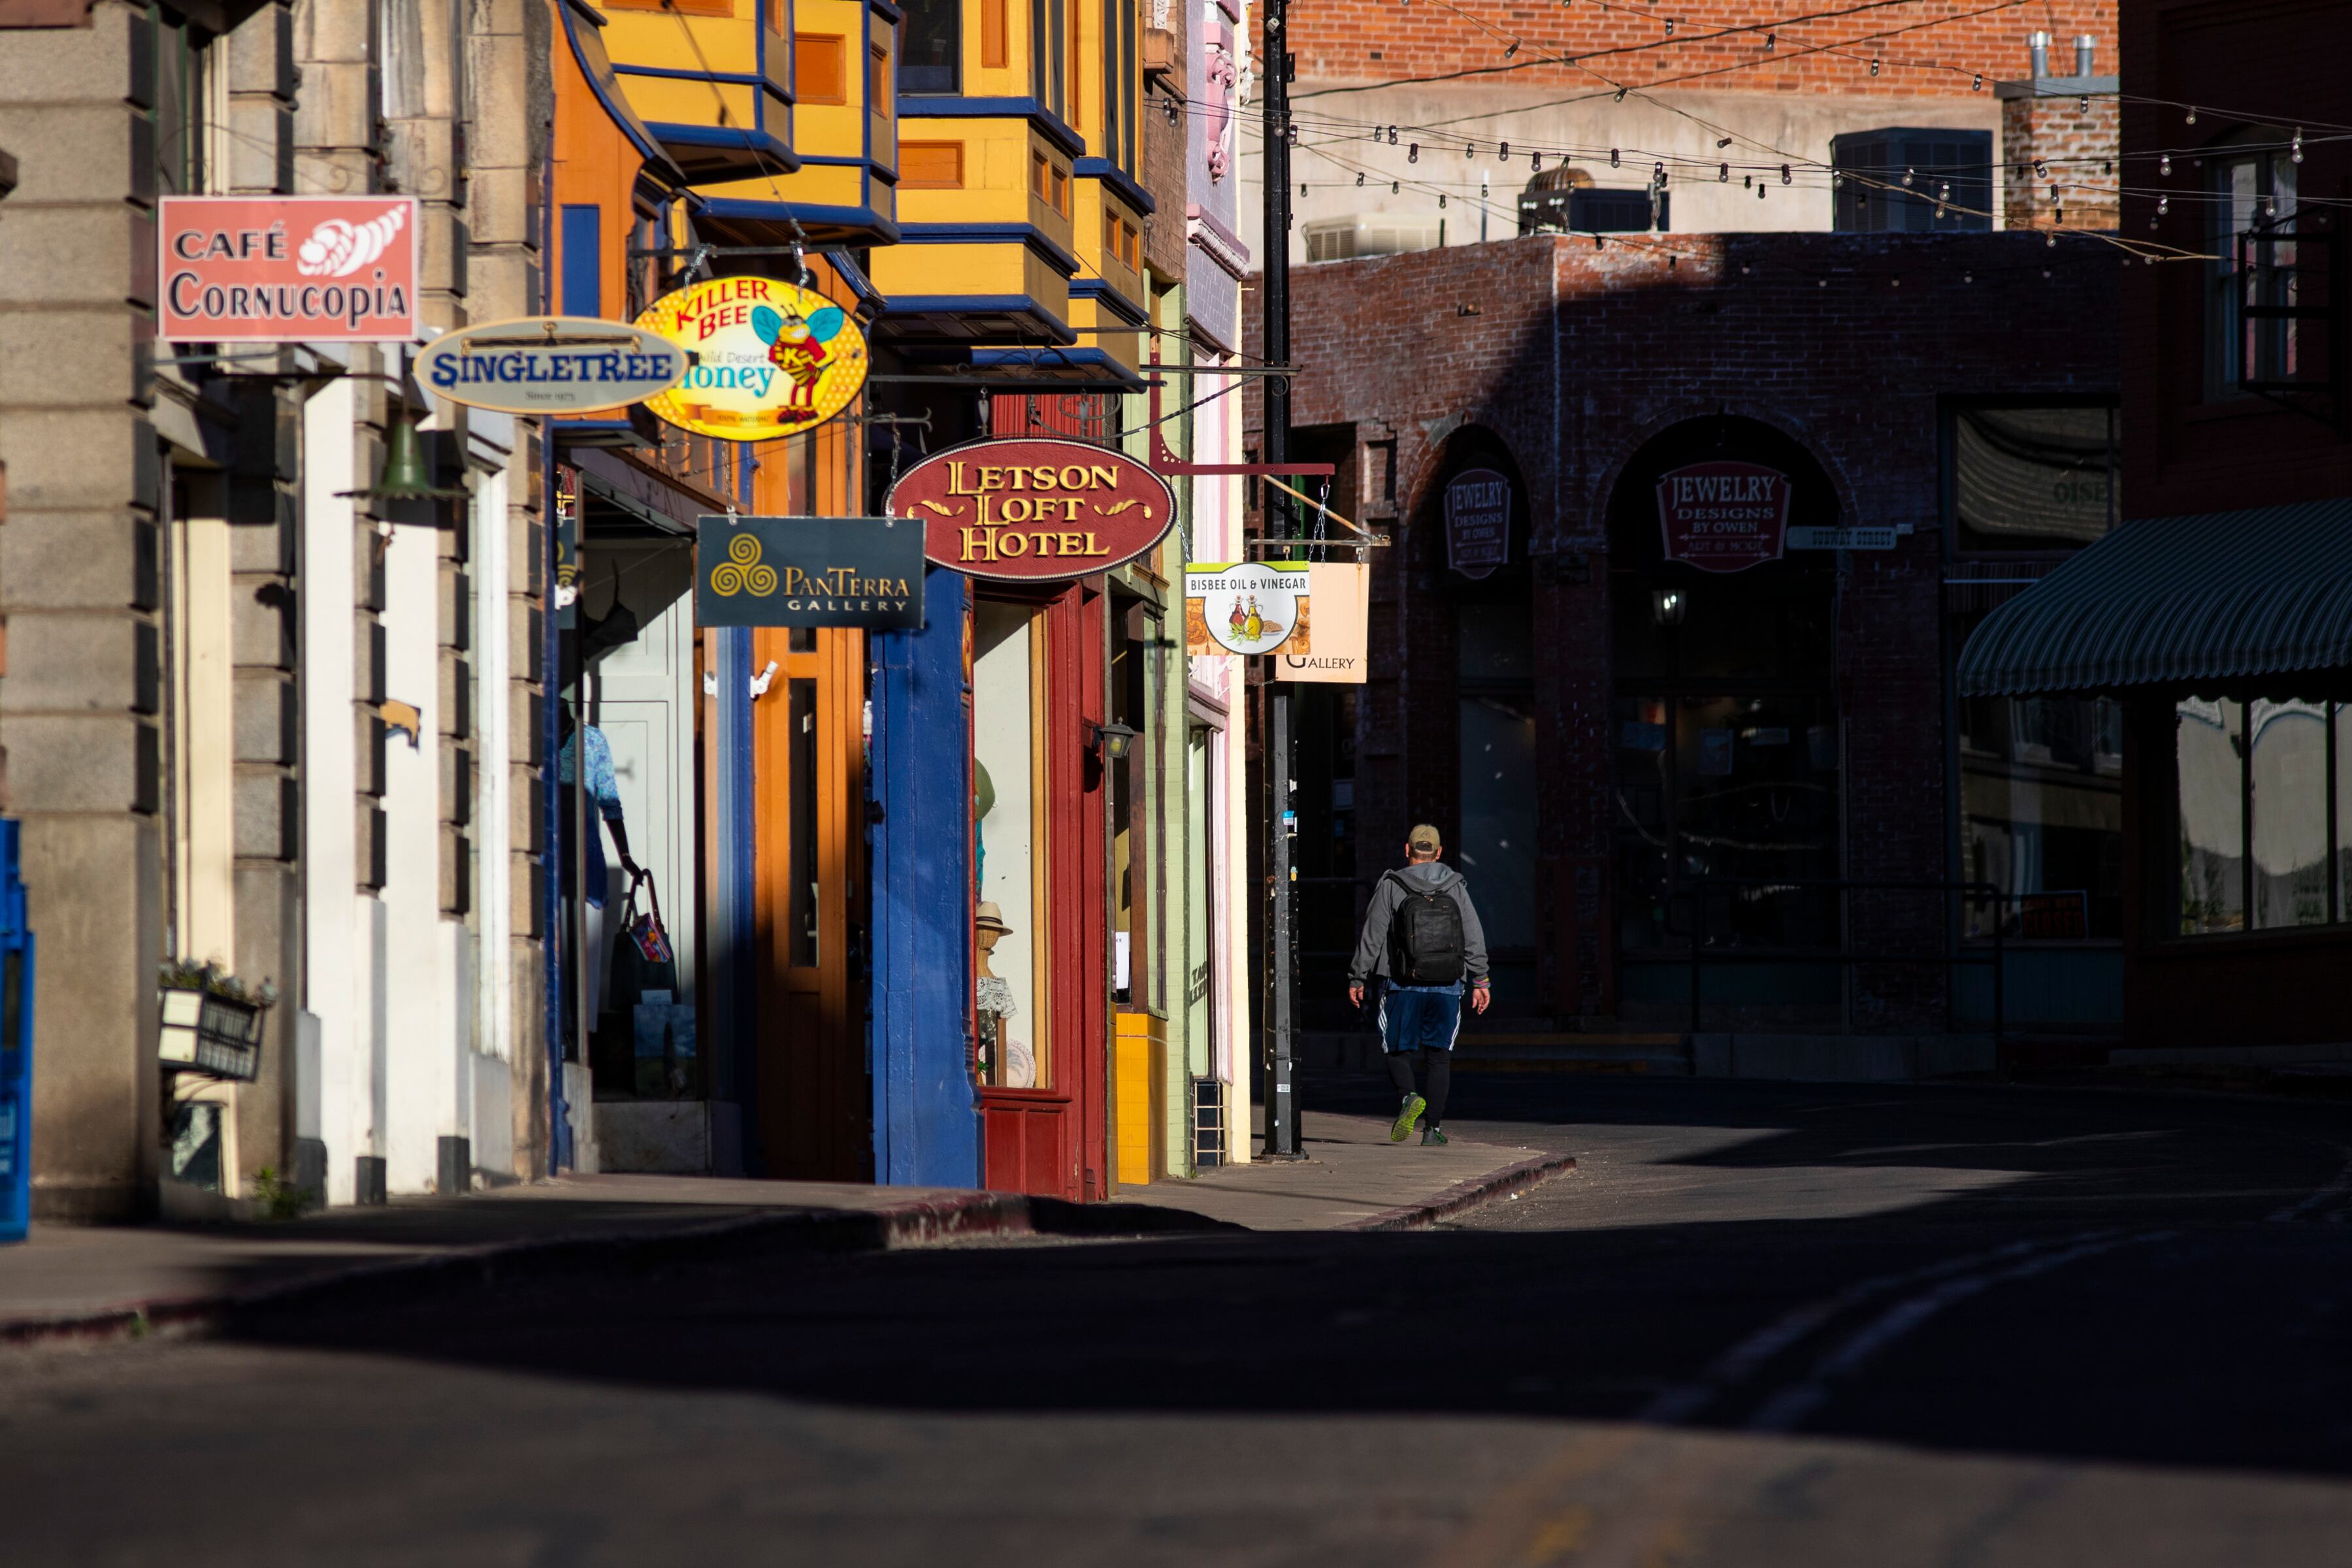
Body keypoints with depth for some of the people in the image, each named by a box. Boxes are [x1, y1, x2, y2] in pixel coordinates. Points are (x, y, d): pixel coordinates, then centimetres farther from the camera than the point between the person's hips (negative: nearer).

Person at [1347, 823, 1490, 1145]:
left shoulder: (1391, 887, -2)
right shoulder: (1456, 888, 5)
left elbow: (1371, 938, -3)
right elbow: (1474, 939, 3)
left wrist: (1357, 978, 3)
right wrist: (1480, 981, 6)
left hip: (1403, 986, -2)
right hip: (1446, 987, 2)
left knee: (1398, 1052, 7)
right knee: (1438, 1057, 7)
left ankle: (1410, 1096, -22)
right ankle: (1434, 1128, 2)